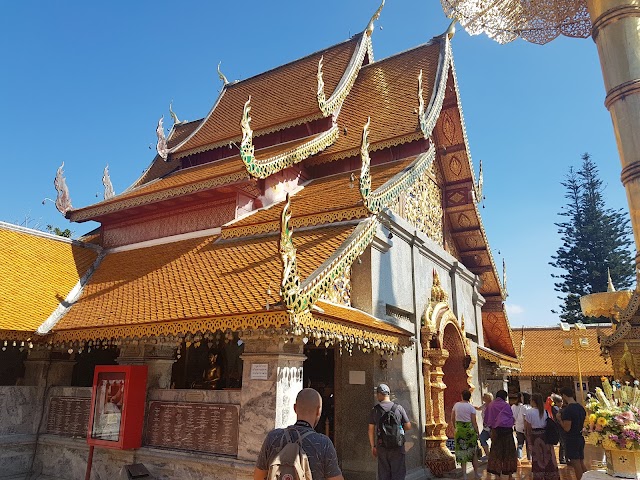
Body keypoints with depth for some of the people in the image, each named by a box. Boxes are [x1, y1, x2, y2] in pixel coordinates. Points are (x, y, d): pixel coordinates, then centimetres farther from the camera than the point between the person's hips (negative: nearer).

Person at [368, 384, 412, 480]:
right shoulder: (398, 408, -4)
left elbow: (371, 430, -1)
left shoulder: (375, 410, -2)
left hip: (382, 446, 1)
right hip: (397, 446, -1)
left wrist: (373, 446, 9)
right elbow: (408, 426, 0)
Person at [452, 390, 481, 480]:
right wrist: (477, 432, 3)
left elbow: (452, 419, 7)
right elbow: (474, 422, -9)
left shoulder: (456, 405, 1)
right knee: (473, 451, 14)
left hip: (459, 430, 2)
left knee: (462, 451, 8)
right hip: (470, 429, -2)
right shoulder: (471, 407, -8)